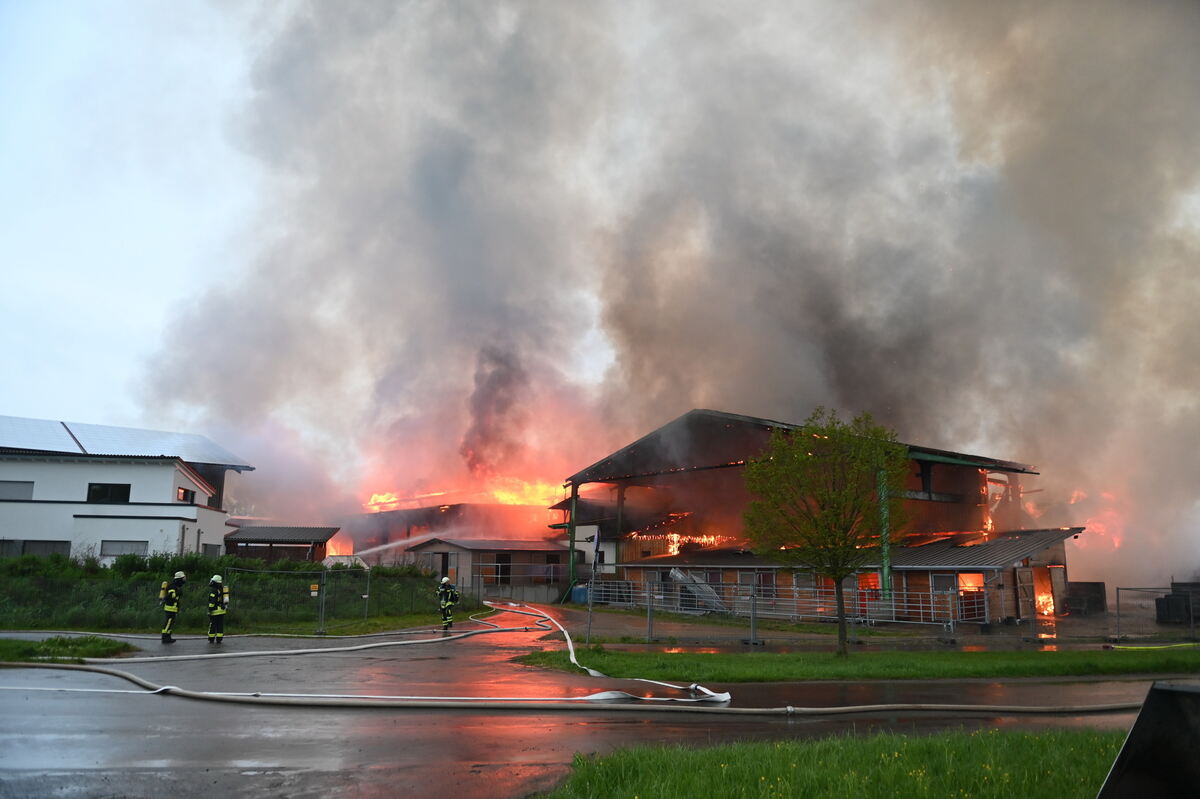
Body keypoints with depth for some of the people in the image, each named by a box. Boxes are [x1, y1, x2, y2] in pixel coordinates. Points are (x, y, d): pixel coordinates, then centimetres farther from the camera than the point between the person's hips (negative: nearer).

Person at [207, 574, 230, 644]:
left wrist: (210, 610, -13)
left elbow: (212, 601, -17)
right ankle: (219, 639, 6)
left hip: (215, 610, -6)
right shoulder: (223, 588, 10)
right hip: (222, 610, 6)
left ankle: (211, 639, 7)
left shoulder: (213, 590, -12)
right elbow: (225, 599, 15)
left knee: (212, 625, 3)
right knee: (220, 625, 7)